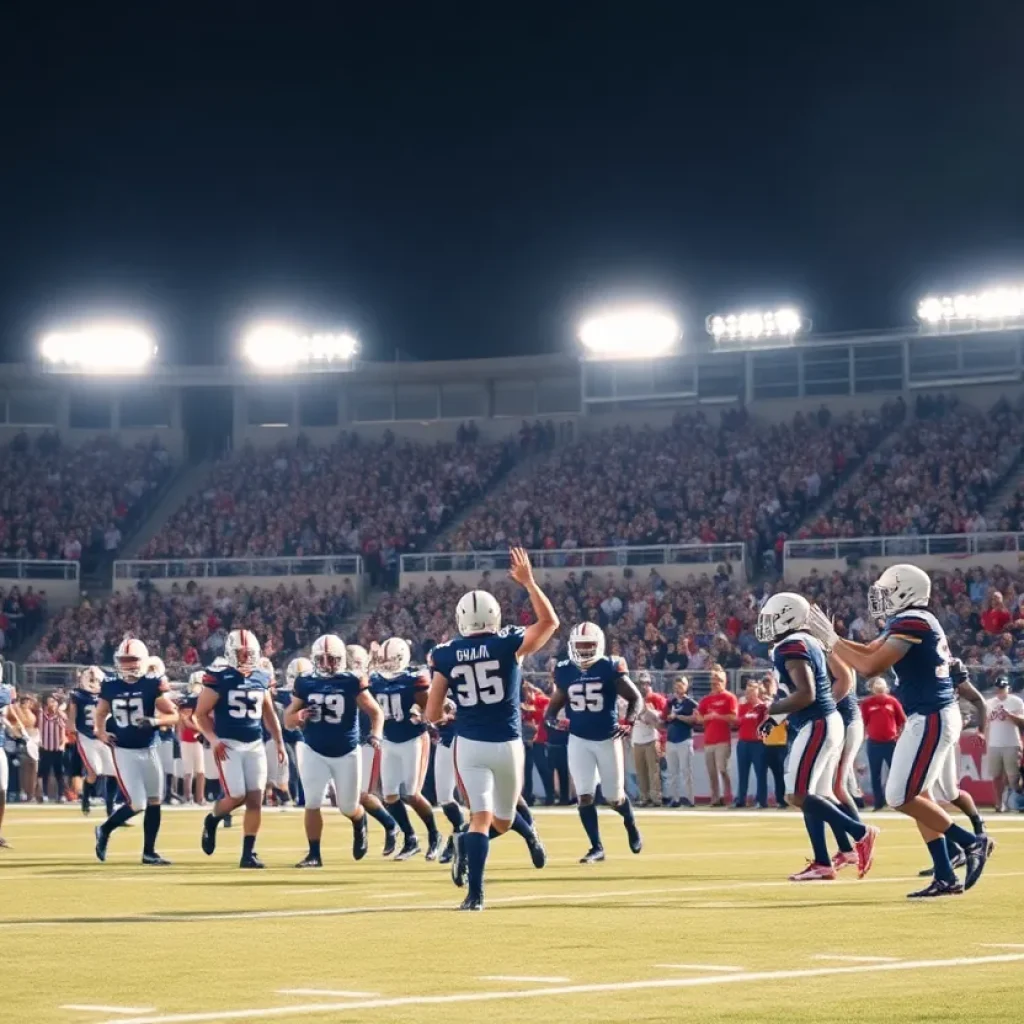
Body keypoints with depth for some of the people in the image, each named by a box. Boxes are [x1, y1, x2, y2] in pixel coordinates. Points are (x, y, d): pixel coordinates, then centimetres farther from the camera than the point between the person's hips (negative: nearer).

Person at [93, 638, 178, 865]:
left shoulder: (152, 685, -7)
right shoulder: (110, 685, -3)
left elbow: (173, 716, -5)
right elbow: (100, 713, 13)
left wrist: (154, 721, -23)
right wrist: (101, 732, -5)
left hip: (148, 750, 2)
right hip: (123, 750, -2)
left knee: (154, 802, 5)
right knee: (137, 804, -9)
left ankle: (149, 852, 17)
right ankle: (104, 830, 16)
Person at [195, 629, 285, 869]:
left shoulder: (261, 679, 9)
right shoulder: (219, 678, -8)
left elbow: (269, 713, 21)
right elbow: (201, 713, -6)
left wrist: (279, 741, 17)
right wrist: (213, 739, -18)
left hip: (255, 745, 5)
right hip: (228, 745, -5)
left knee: (255, 799, -4)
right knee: (237, 796, -12)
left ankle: (248, 853, 2)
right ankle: (211, 821, 21)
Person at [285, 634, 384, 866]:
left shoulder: (351, 683, -9)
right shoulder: (305, 684, -3)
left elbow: (375, 712, -4)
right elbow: (288, 720, 2)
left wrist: (375, 736, -21)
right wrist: (299, 716, -21)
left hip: (346, 753, -1)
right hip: (314, 752, 1)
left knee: (348, 807, 8)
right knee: (312, 803, -8)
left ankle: (360, 826, 44)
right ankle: (314, 854, 2)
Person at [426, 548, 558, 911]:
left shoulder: (445, 655, -3)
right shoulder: (508, 644, -7)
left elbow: (433, 715, 0)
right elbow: (550, 622, 11)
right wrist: (528, 581, 14)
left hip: (469, 745, 1)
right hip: (506, 744, -1)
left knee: (481, 818, 0)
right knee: (503, 820, 19)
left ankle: (475, 894, -16)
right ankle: (467, 844, -8)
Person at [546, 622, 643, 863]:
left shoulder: (611, 668, -11)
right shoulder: (564, 671, -2)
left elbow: (636, 698, -8)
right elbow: (556, 702, 11)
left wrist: (629, 722, -24)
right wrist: (550, 718, -11)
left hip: (608, 738, -2)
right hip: (579, 740, 2)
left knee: (615, 797, 7)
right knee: (584, 796, -6)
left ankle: (631, 826, 39)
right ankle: (597, 847, 4)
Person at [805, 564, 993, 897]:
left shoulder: (911, 623, -18)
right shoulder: (909, 621, 13)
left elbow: (870, 666, -21)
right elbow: (869, 651, 24)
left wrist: (832, 641, -10)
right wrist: (830, 636, 15)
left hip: (932, 719, -10)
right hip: (930, 717, 10)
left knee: (902, 797, -8)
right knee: (916, 796, 11)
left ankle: (971, 842, -3)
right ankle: (946, 878, 9)